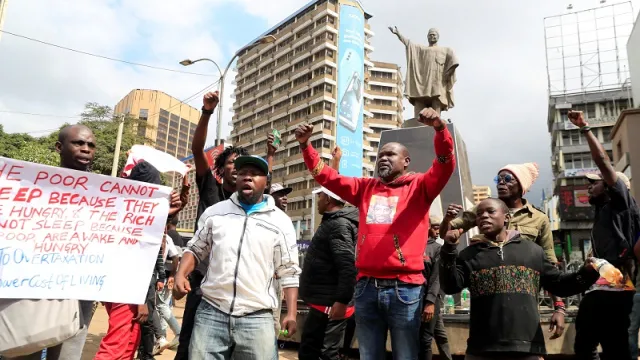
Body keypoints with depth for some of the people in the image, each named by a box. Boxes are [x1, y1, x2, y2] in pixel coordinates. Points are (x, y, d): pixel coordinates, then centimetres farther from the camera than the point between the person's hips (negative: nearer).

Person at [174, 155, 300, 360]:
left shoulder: (281, 221, 5)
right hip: (211, 312, 2)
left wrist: (291, 313, -3)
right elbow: (196, 250, 16)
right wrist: (180, 275, -3)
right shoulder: (214, 212, 11)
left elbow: (289, 272, 5)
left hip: (257, 318, -1)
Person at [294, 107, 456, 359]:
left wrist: (440, 128, -25)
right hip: (366, 286, 4)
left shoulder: (419, 187, 5)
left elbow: (445, 165, -10)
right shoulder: (366, 188, 16)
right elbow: (327, 176, 14)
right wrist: (305, 145, 4)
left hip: (404, 288, -3)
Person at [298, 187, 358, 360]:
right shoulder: (333, 222, 16)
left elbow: (348, 266, -26)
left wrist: (342, 301, -27)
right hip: (322, 301, 10)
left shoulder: (339, 224, -17)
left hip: (330, 303, -10)